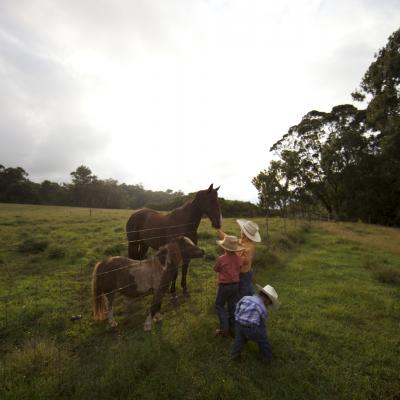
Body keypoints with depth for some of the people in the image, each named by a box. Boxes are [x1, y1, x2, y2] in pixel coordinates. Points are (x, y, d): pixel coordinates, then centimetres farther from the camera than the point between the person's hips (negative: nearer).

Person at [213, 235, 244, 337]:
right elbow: (239, 270, 5)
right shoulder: (238, 259, -8)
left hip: (224, 285, -5)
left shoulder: (221, 259, -22)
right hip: (236, 284, 5)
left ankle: (224, 328, 10)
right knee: (232, 306, 16)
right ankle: (232, 329, 25)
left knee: (219, 305, 14)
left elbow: (216, 269, -4)